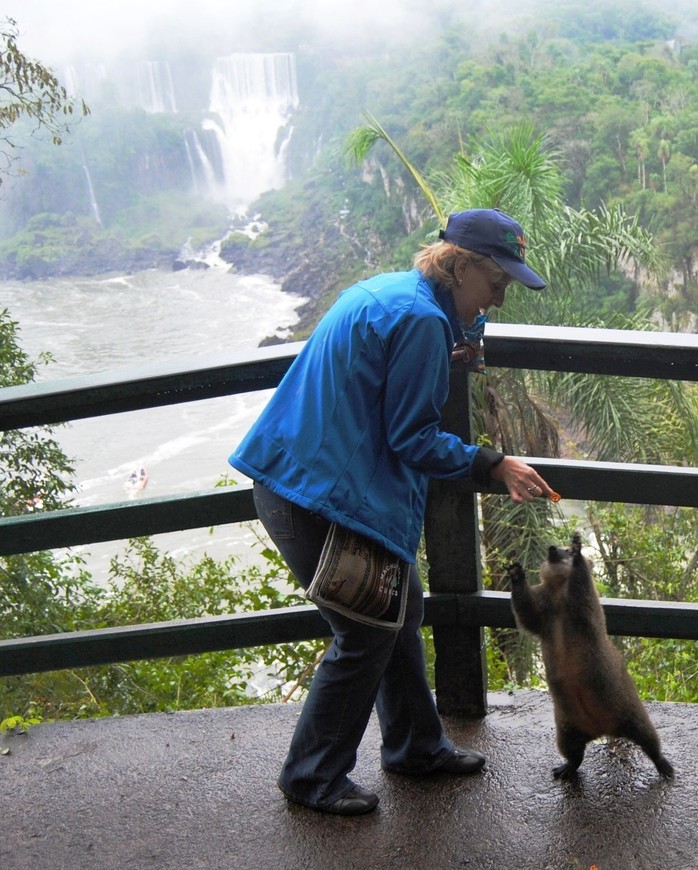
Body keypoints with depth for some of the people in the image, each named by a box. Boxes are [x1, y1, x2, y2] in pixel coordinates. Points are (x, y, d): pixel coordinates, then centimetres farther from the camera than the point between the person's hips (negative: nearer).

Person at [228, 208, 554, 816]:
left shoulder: (388, 290, 12)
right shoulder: (420, 319, -19)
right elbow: (413, 439, -17)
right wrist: (493, 466, -12)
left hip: (303, 485, 10)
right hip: (319, 499, -10)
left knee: (400, 611, 18)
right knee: (367, 635, 1)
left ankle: (417, 748, 33)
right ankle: (313, 777, 18)